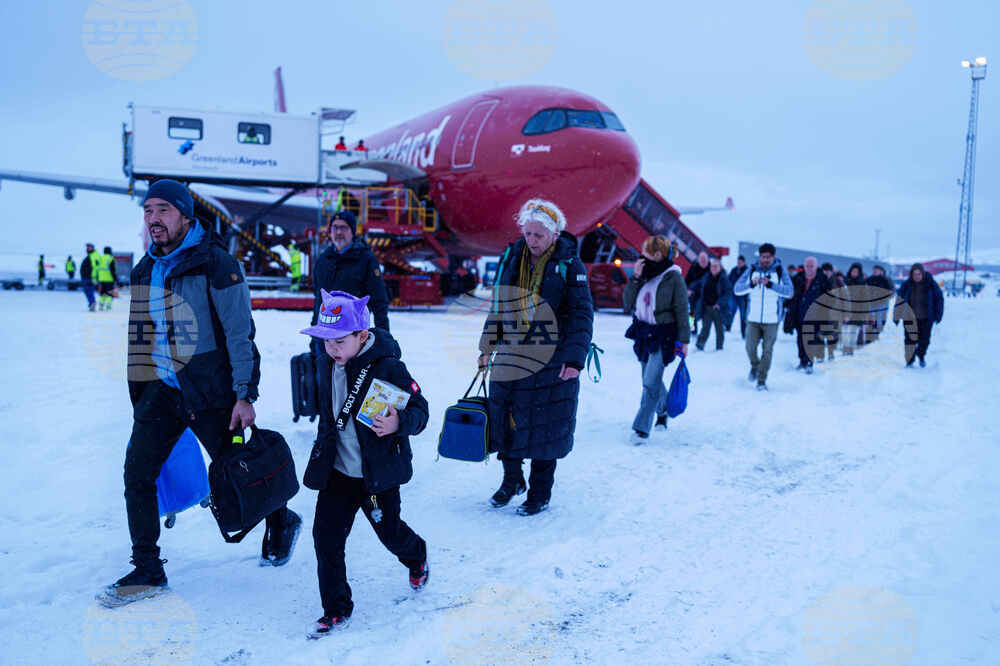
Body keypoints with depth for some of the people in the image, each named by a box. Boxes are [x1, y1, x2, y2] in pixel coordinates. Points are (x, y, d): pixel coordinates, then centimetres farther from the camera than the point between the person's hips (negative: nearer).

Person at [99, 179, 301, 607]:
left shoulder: (216, 265, -12)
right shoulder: (145, 270, 10)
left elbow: (240, 335, -15)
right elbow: (143, 336, 17)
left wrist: (244, 396, -18)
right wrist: (140, 399, 19)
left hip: (209, 392, -6)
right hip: (161, 390, 6)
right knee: (137, 473, 0)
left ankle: (280, 520, 33)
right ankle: (146, 572, 13)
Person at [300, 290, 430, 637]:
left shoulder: (387, 368, -21)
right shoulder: (325, 365, 0)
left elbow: (419, 409, -17)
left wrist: (399, 423, -37)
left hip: (379, 472, -5)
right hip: (337, 470, 5)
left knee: (389, 531, 14)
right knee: (325, 535, -1)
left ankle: (417, 557, 50)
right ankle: (336, 609, 15)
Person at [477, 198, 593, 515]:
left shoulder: (569, 265, -6)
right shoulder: (511, 258, 7)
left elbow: (582, 314, -5)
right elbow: (497, 306, 15)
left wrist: (575, 358, -13)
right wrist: (488, 347, 13)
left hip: (552, 363, -4)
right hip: (510, 358, 4)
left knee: (545, 427, 4)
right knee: (505, 419, 8)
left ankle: (540, 493, 21)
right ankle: (511, 479, 31)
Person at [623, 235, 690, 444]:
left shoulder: (673, 277, -10)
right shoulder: (644, 274, 6)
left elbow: (682, 310, -8)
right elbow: (628, 305, 2)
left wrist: (683, 340, -10)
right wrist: (634, 278, -8)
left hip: (663, 336, -6)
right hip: (644, 333, 6)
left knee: (651, 382, -11)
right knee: (650, 379, 17)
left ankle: (641, 428, -5)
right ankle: (663, 409, 43)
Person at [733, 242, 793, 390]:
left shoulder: (780, 271, -1)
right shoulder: (752, 270, 3)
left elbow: (789, 291, -14)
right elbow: (737, 289, -5)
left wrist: (771, 285, -28)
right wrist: (751, 284, -24)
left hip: (772, 320, -1)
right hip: (753, 318, 1)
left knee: (767, 351, -1)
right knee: (750, 348, -2)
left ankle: (761, 380, 10)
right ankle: (755, 366, 29)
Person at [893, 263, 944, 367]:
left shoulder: (931, 284, -6)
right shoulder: (906, 285, -5)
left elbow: (939, 299, 4)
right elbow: (899, 301, 3)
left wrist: (938, 315, 3)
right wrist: (896, 317, 4)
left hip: (926, 319, 0)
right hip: (910, 318, 0)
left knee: (924, 341, 2)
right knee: (910, 340, -2)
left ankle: (921, 356, 32)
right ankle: (909, 362, 11)